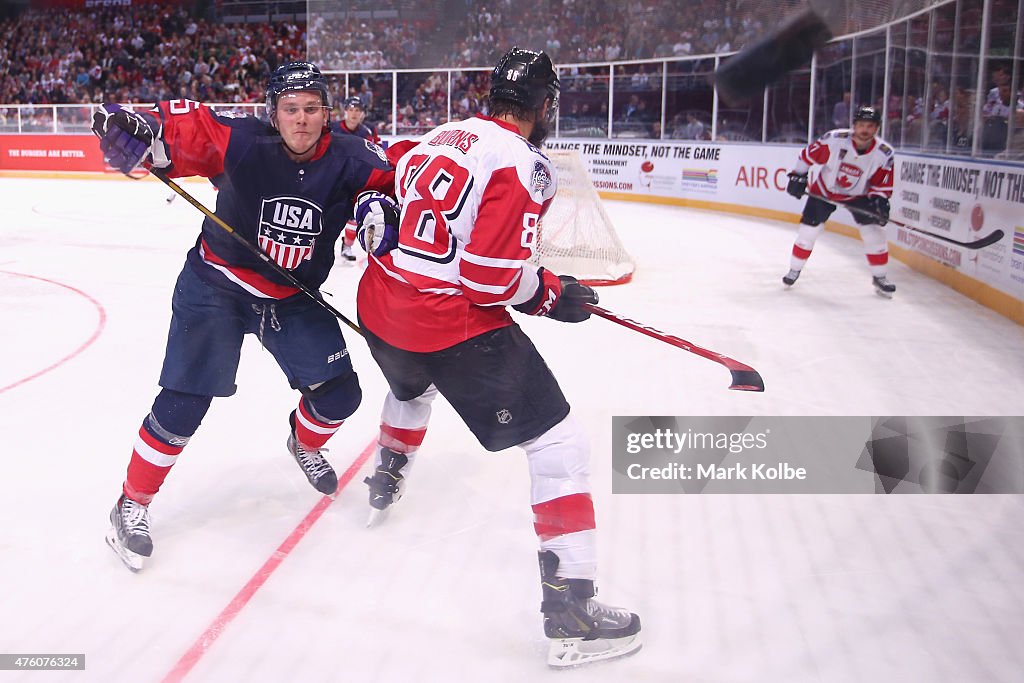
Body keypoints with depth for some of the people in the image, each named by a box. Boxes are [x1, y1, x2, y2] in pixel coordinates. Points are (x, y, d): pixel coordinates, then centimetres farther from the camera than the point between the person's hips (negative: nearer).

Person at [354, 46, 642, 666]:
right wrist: (553, 294, -4)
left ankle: (385, 486, 61)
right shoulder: (523, 165, -15)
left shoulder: (443, 135, 9)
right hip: (453, 326, -8)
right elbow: (495, 281, -21)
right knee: (558, 441, -3)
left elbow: (395, 194, 22)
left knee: (413, 387, 41)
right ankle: (569, 606, -4)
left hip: (379, 307, 9)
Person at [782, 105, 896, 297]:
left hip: (859, 195, 1)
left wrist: (879, 200, -25)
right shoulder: (835, 139, -28)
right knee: (808, 229, -3)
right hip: (824, 190, -1)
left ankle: (880, 277, 11)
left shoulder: (884, 154, -21)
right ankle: (795, 270, 17)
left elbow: (883, 184, -10)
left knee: (874, 232, -7)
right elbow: (809, 154, -14)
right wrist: (798, 176, -13)